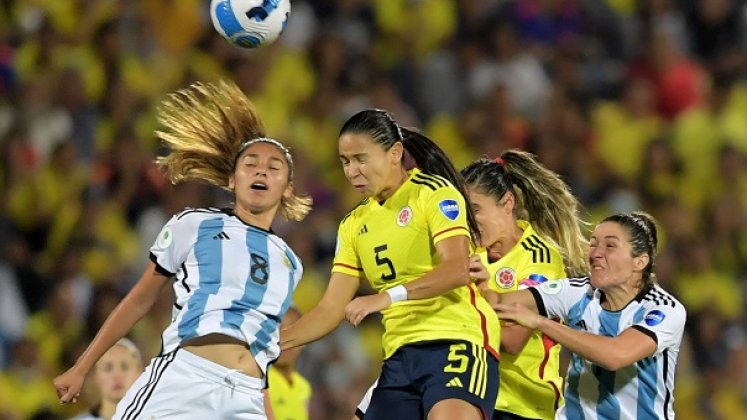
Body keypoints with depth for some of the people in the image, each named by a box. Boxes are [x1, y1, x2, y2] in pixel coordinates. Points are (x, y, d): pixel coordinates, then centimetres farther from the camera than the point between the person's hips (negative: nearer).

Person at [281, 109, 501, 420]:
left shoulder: (434, 193, -2)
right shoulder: (354, 225, 17)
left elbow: (457, 270, -16)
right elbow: (331, 309, 15)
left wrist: (388, 297, -26)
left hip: (458, 339, -7)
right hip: (399, 355, 7)